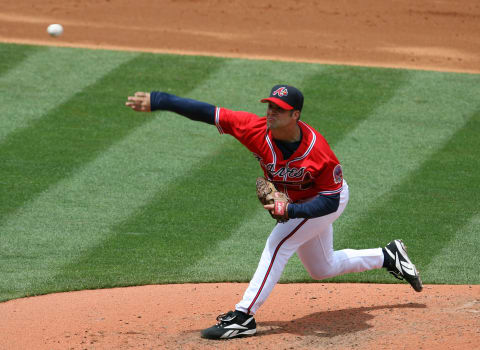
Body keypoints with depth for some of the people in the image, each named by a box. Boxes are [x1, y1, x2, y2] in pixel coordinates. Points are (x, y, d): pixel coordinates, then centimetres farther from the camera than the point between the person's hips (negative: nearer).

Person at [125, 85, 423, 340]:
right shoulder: (258, 130, -28)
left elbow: (330, 201, -30)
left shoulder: (318, 152, -38)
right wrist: (156, 101, -38)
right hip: (293, 203, 7)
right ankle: (389, 256, 39)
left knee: (278, 244, -23)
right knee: (321, 269, 20)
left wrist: (290, 210, -43)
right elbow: (207, 112, -31)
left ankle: (244, 317, -21)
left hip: (329, 201, -7)